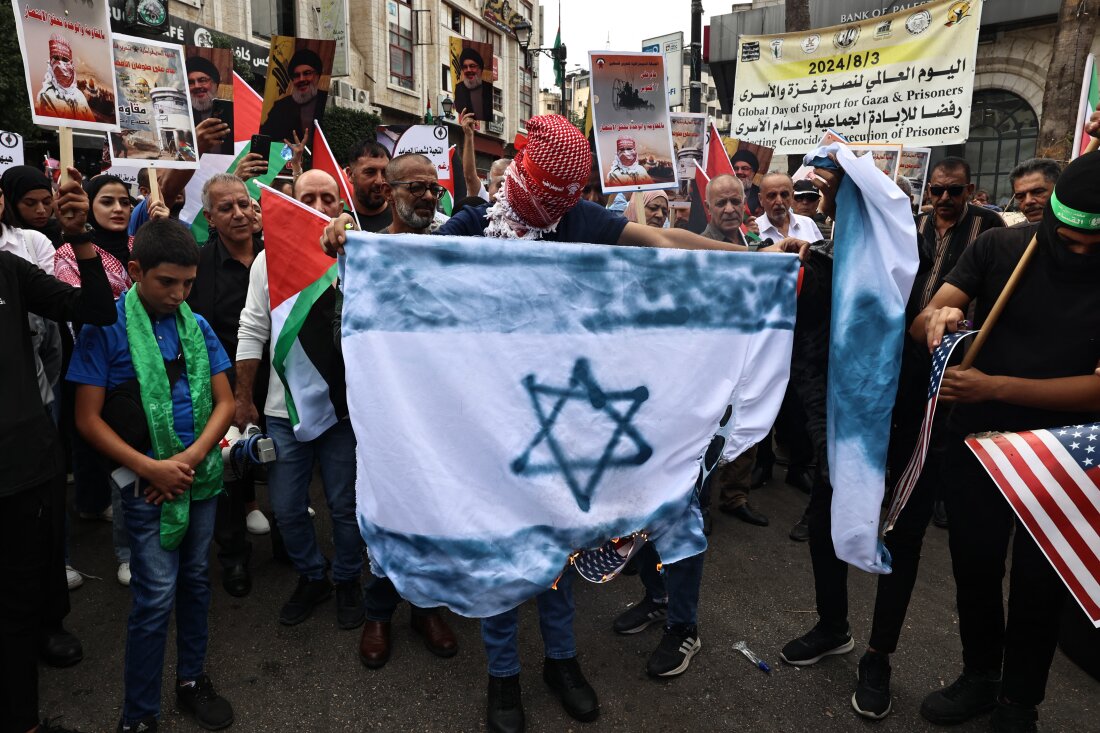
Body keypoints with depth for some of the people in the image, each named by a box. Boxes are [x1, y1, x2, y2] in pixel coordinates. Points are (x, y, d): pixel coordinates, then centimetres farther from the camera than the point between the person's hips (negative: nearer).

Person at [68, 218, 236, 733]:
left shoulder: (196, 326, 5)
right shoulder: (104, 329, -6)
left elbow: (224, 402, 5)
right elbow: (88, 419, -7)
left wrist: (193, 456, -10)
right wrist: (151, 468, -15)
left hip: (202, 475, 4)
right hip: (148, 482, -4)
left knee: (195, 579, 15)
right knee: (156, 597, -2)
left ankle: (191, 680, 33)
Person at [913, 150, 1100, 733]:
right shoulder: (999, 247, -8)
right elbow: (922, 322, -13)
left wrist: (993, 387, -29)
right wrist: (937, 317, -36)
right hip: (975, 441, 2)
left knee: (1038, 586, 14)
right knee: (973, 566, 16)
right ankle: (980, 675, 39)